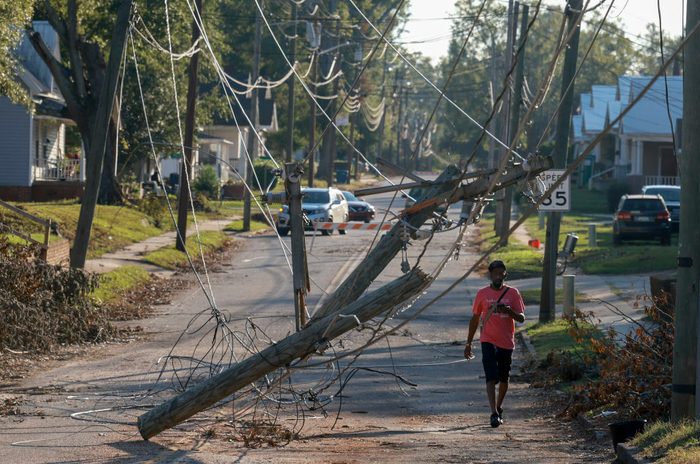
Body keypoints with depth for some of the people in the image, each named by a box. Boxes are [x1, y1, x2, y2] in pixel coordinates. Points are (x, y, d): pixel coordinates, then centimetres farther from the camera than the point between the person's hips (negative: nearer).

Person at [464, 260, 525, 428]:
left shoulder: (513, 293, 1)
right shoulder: (482, 294, 1)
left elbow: (521, 318, 0)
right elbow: (475, 318, 9)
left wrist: (509, 311, -22)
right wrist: (468, 343, 9)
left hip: (507, 343, 2)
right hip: (488, 342, -2)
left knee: (503, 379, 14)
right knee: (491, 378, -14)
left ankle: (499, 407, 35)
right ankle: (494, 414, -20)